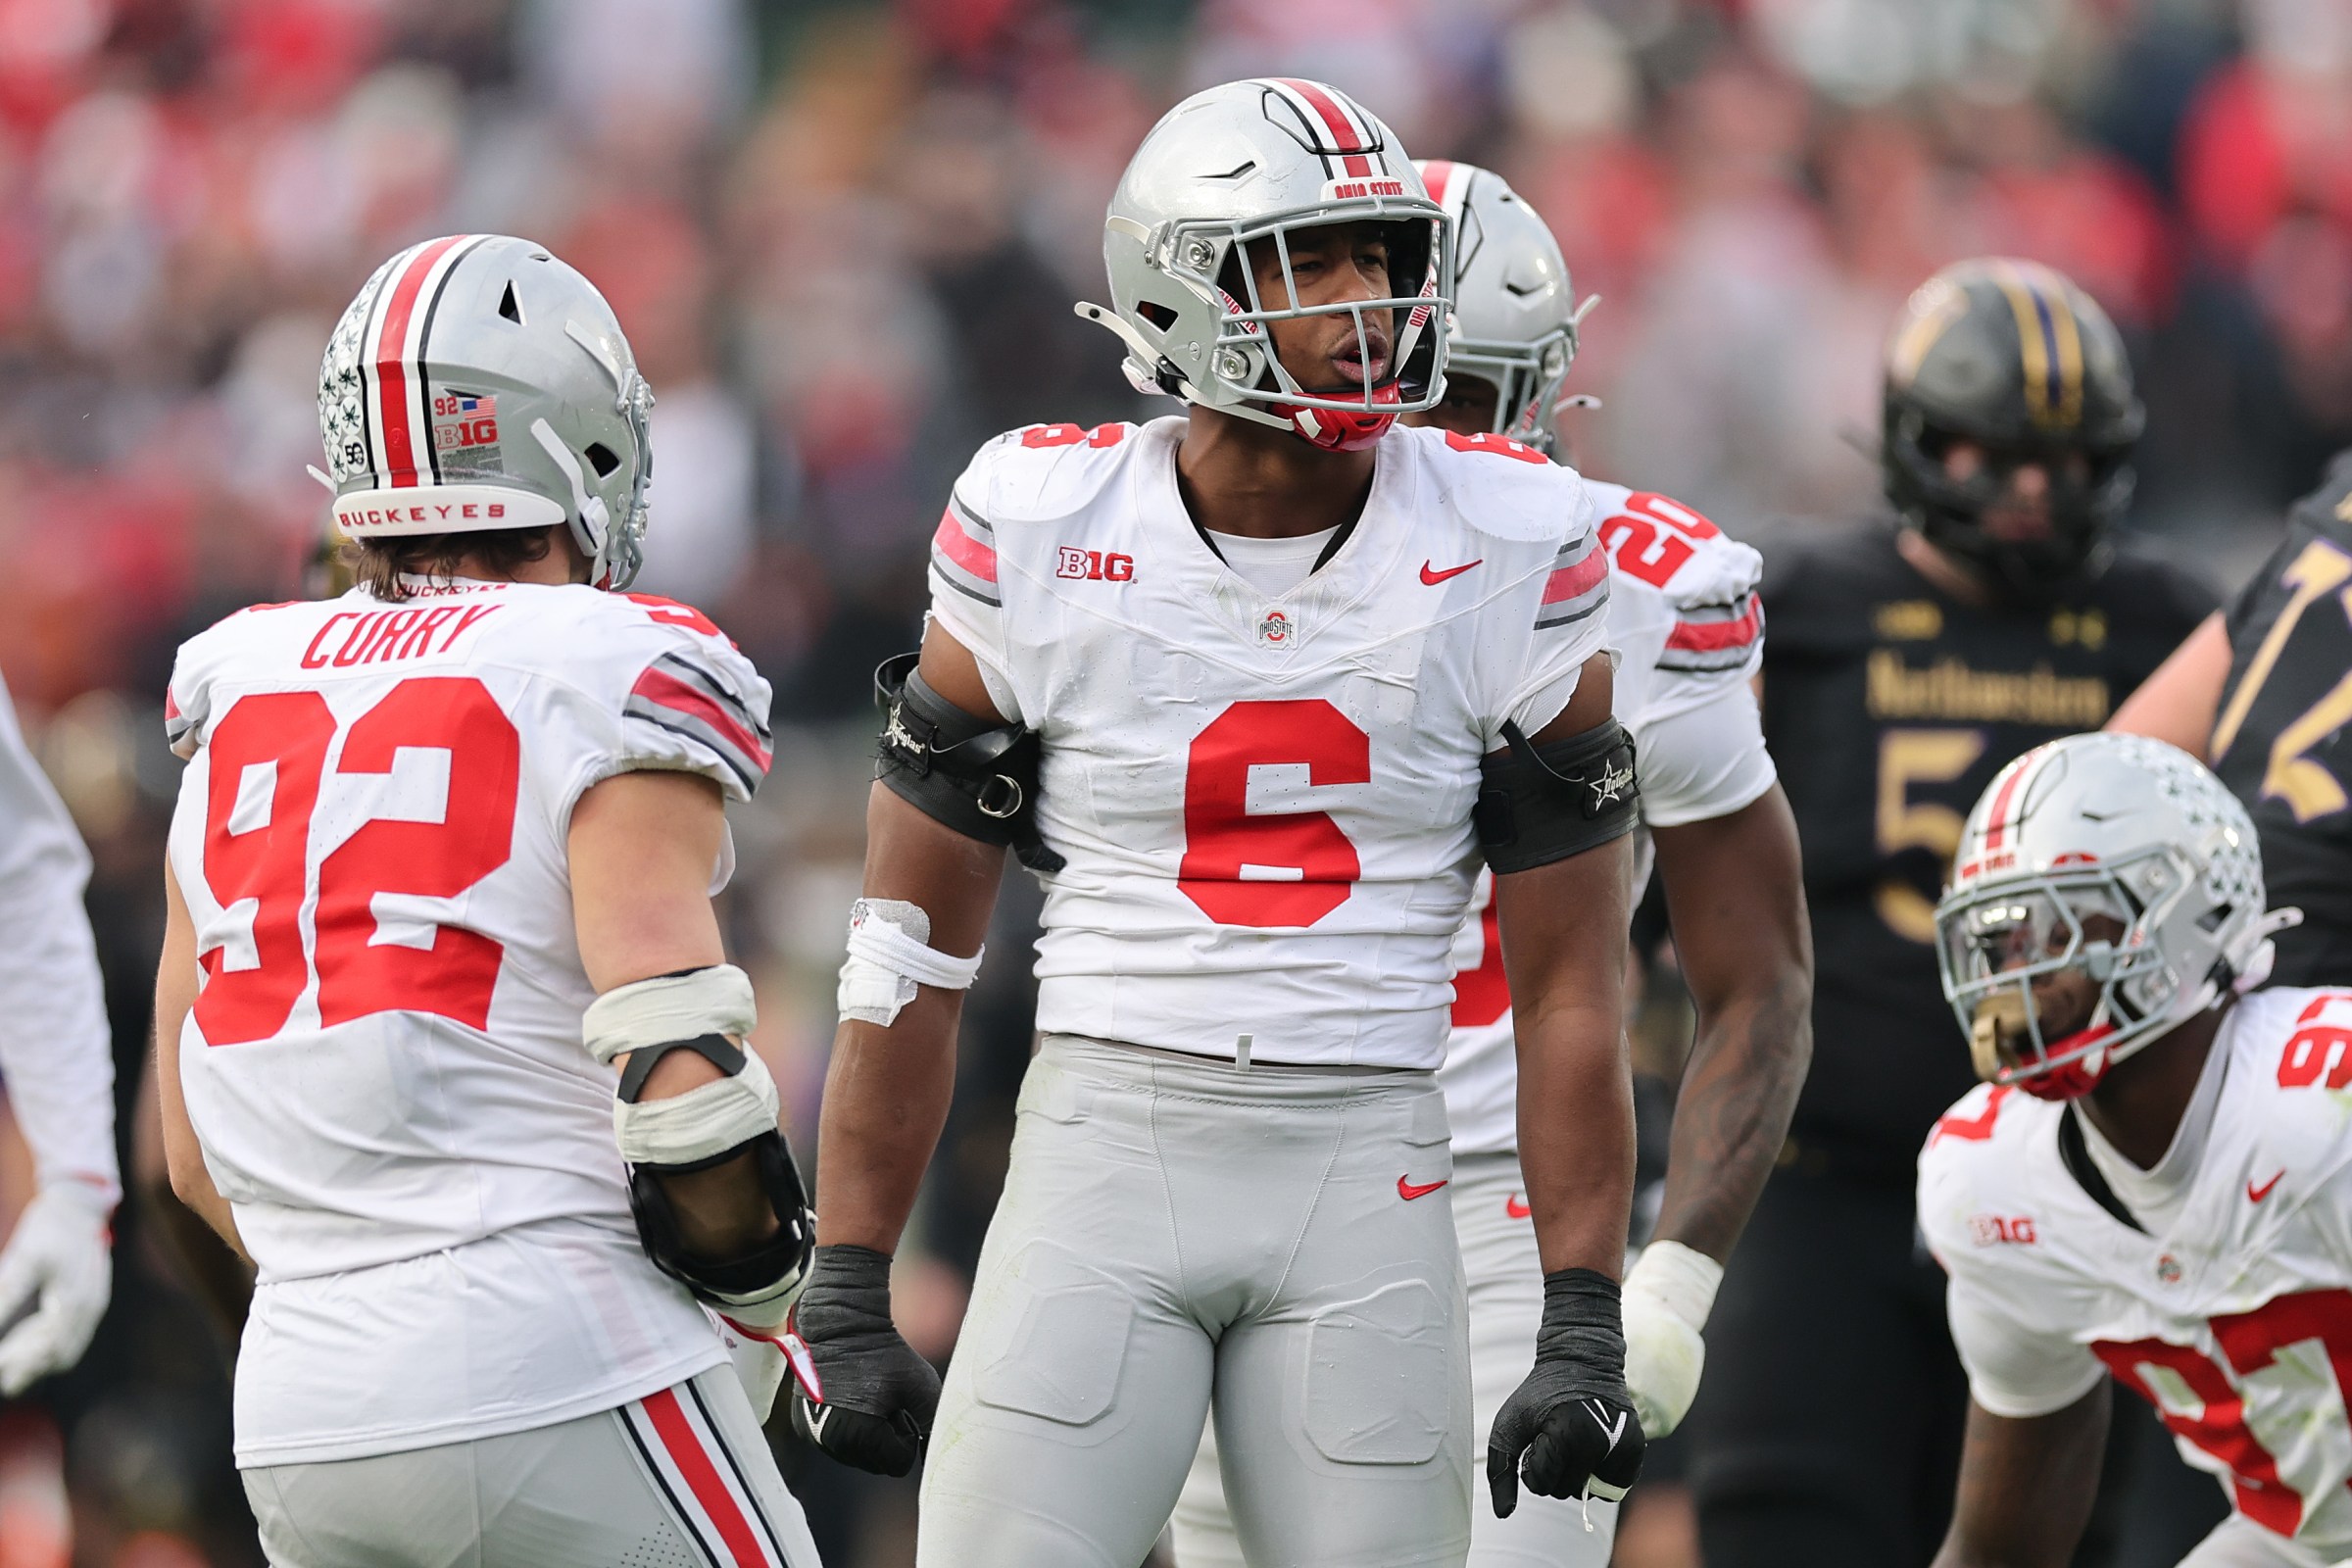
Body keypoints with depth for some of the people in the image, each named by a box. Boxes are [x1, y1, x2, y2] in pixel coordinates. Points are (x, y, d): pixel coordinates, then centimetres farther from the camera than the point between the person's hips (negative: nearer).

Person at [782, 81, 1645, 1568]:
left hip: (1365, 1179, 1)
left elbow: (1571, 982, 3)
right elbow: (914, 954, 3)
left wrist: (1585, 1327, -1)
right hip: (1106, 1151, -1)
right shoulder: (1046, 542, -3)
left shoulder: (1506, 557, -1)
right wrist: (844, 1296, 1)